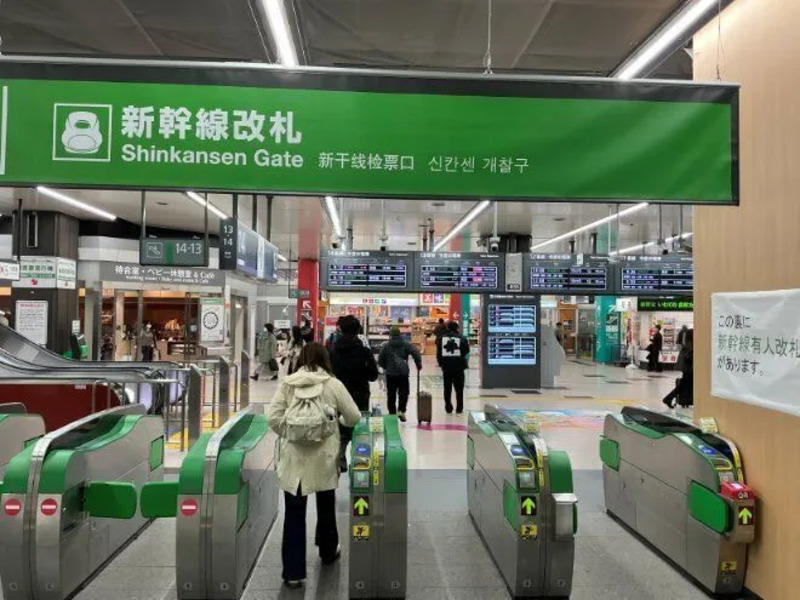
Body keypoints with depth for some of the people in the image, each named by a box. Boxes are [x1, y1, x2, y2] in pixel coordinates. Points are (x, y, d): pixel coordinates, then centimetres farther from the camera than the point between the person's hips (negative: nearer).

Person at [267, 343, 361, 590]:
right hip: (324, 455, 0)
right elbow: (354, 417, 0)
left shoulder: (287, 383, -1)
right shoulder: (333, 384, -5)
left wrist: (287, 434, 10)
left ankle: (293, 572, 9)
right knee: (326, 506, 21)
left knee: (294, 513, 6)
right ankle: (328, 551, 41)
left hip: (293, 455, 0)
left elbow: (273, 417, -5)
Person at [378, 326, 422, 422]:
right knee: (404, 392, 8)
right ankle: (401, 411, -7)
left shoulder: (386, 345, 3)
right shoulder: (406, 343, 0)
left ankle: (392, 413, 14)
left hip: (390, 373, 1)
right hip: (403, 373, -1)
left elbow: (380, 360, 6)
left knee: (391, 394, 10)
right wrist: (419, 364, 0)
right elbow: (416, 353, -12)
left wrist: (385, 367, 23)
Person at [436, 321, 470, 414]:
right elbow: (466, 351, -2)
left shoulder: (441, 338, 3)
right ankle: (459, 409, 7)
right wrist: (464, 364, 9)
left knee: (447, 389, 11)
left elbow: (438, 353, 3)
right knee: (459, 389, 7)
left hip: (446, 367, 2)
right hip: (458, 367, -2)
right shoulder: (462, 338, -4)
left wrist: (441, 364, 10)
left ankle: (448, 408, 13)